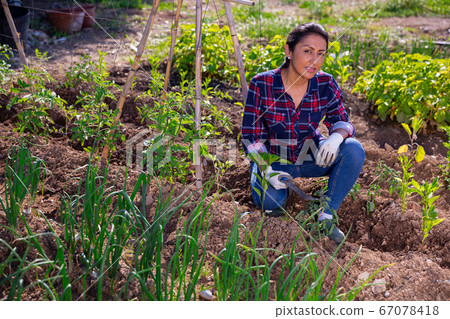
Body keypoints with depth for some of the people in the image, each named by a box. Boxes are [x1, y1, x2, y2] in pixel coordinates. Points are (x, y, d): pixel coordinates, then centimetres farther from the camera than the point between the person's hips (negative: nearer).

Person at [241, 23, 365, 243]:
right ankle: (281, 187, 8)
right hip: (273, 159, -2)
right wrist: (267, 169, -30)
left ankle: (327, 214, -11)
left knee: (353, 150, -24)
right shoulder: (261, 85, -19)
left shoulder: (326, 84, -12)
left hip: (312, 157, 3)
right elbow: (250, 135, -14)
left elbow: (342, 122, -5)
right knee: (271, 202, -31)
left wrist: (336, 136, -32)